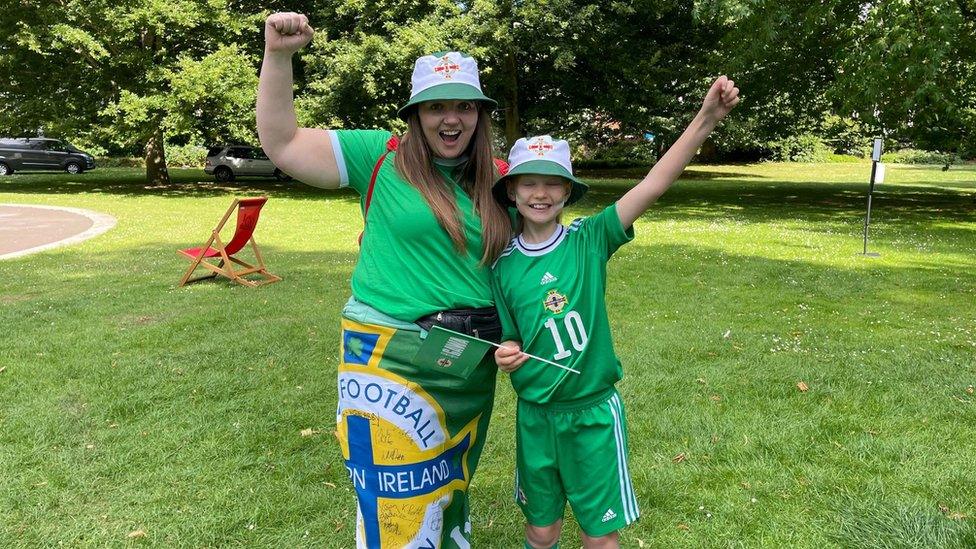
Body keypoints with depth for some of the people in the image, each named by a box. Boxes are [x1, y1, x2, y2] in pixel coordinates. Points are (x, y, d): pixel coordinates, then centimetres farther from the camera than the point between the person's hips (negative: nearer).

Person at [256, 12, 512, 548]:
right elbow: (281, 142, -6)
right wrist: (278, 55, -17)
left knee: (451, 491, 23)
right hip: (391, 362, -4)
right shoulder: (381, 157, -5)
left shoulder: (496, 182, 7)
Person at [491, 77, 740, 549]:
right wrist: (507, 354, -16)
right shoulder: (503, 267, -3)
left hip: (593, 412, -2)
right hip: (534, 416, 2)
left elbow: (652, 186, -22)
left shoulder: (590, 240, -10)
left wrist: (706, 119, -32)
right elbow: (512, 340, 8)